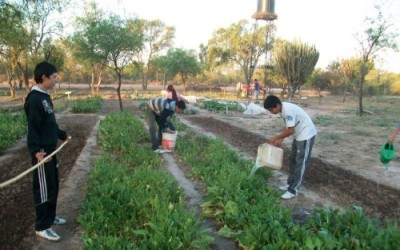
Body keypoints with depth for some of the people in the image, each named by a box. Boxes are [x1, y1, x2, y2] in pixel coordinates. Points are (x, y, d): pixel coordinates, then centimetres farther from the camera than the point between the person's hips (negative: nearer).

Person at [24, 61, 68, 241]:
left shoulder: (45, 97, 11)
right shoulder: (34, 99, -18)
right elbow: (32, 127, -25)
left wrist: (62, 135, 33)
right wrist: (36, 150, -35)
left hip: (50, 149, 10)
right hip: (41, 152, -10)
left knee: (53, 185, 18)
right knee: (44, 189, 0)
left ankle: (50, 217, 33)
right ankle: (42, 227, 13)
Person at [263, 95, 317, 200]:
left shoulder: (288, 110, -29)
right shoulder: (283, 110, 1)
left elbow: (290, 130, -27)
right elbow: (287, 127, 10)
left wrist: (275, 138, -19)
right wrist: (281, 140, 2)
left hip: (306, 135, -10)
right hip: (299, 135, 10)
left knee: (300, 163, -4)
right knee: (293, 160, 16)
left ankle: (293, 190, 3)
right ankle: (290, 184, 28)